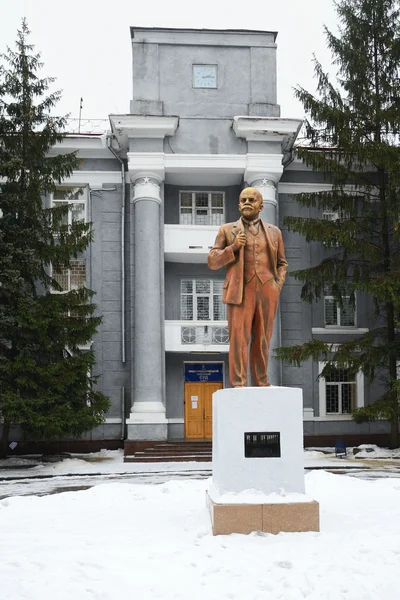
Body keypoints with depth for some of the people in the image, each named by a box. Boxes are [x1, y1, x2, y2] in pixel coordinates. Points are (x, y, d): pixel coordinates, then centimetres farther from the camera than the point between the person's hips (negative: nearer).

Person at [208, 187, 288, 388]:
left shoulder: (273, 232, 17)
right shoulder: (227, 230, 10)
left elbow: (282, 263, 22)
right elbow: (213, 262, 6)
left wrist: (278, 284, 5)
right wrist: (233, 247, -9)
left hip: (267, 292, 2)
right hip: (240, 292, -2)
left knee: (262, 339, 4)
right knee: (239, 338, -8)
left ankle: (261, 382, 10)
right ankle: (238, 384, -7)